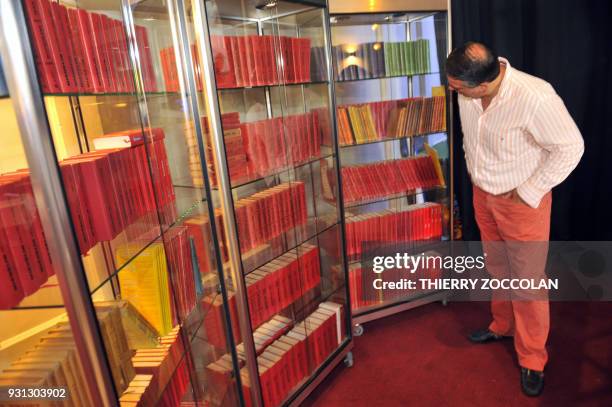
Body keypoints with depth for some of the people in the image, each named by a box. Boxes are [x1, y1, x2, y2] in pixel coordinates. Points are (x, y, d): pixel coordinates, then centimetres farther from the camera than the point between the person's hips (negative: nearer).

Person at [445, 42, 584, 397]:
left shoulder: (536, 98, -31)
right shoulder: (468, 89, -13)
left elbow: (571, 147, -19)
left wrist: (528, 192, -17)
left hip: (523, 202, -6)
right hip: (483, 195, 6)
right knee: (497, 268, 22)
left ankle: (533, 360, 27)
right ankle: (503, 325, 46)